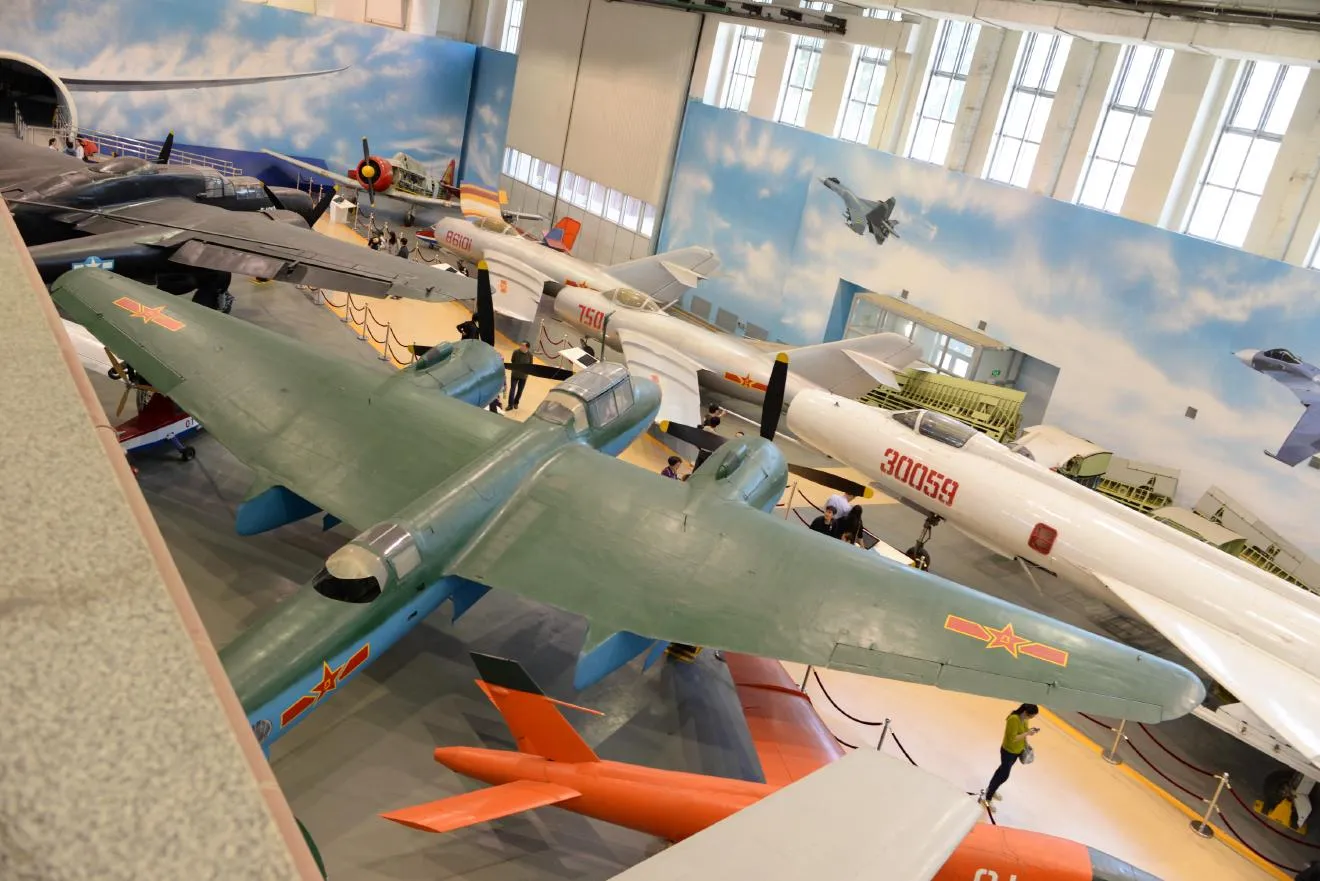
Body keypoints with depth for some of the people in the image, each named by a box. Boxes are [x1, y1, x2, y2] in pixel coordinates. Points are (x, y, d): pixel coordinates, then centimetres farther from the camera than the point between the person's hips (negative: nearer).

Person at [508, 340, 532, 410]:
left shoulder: (529, 354, -10)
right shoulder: (516, 352, -12)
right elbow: (512, 362, -1)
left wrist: (527, 371, -10)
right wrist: (513, 368, -10)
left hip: (523, 375, 1)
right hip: (515, 374, -1)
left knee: (520, 390, 12)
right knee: (512, 389, -4)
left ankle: (516, 403, 29)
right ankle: (510, 405, -1)